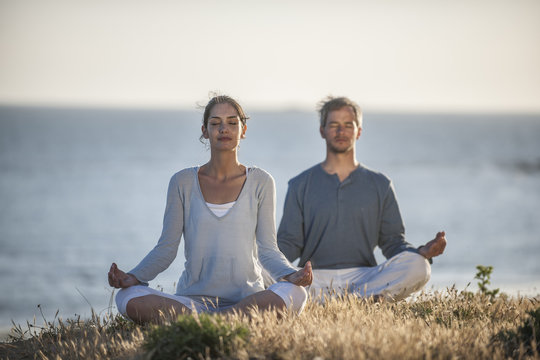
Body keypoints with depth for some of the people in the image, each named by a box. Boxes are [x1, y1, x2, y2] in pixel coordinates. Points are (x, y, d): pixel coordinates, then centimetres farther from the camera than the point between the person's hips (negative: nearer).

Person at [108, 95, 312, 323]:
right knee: (128, 298, -29)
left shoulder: (260, 182, 8)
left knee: (295, 294, -35)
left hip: (247, 298, 0)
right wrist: (133, 277, -11)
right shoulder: (183, 183, 9)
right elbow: (166, 249, 7)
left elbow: (267, 250, 5)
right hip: (194, 299, 1)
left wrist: (291, 274, -16)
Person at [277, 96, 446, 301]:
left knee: (418, 267, -28)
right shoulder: (301, 185, 16)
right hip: (316, 278, -1)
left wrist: (421, 252, -7)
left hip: (363, 276, 1)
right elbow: (289, 242, 10)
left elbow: (392, 241, 15)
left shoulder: (380, 185, 18)